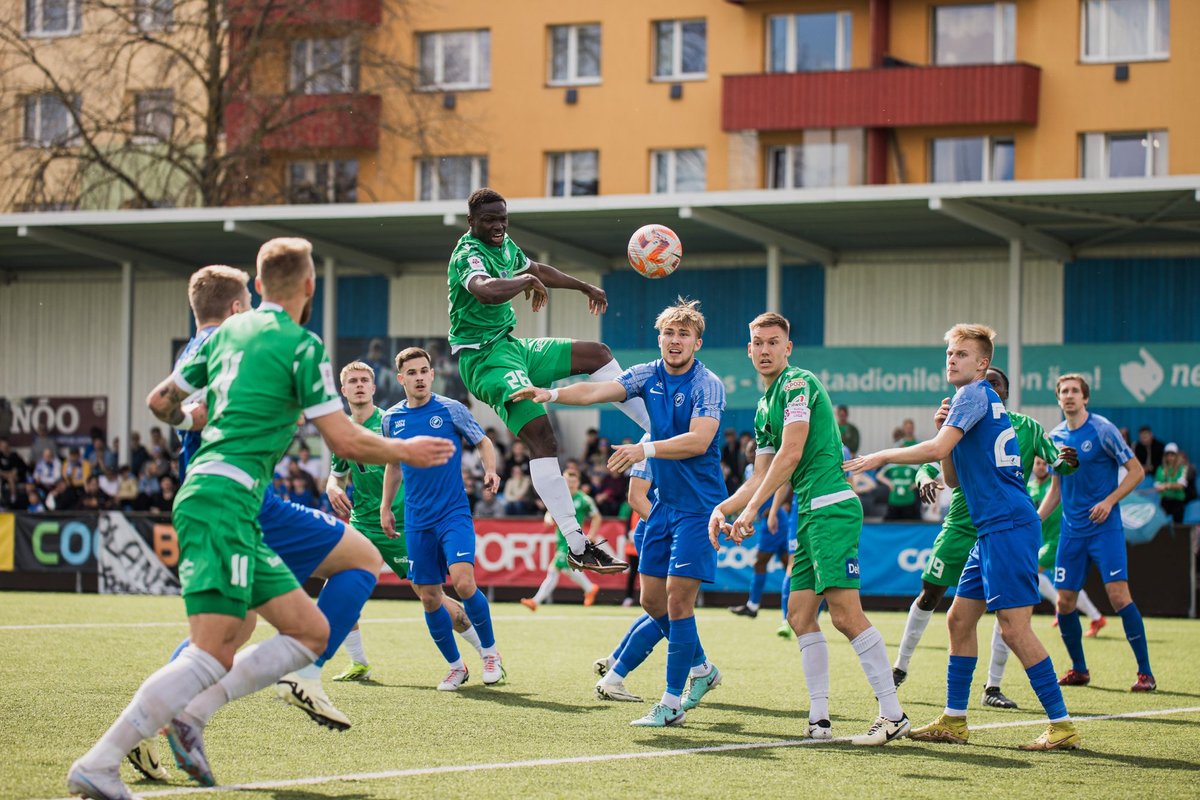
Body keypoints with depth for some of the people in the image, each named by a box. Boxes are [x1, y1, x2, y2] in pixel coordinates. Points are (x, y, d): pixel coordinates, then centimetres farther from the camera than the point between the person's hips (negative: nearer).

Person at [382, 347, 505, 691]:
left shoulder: (451, 409, -3)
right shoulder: (391, 419, 7)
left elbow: (483, 442, 7)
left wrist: (491, 471, -12)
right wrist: (385, 506, 19)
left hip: (454, 513, -4)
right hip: (417, 521, 4)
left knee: (463, 581, -21)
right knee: (429, 596, 2)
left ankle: (490, 653, -1)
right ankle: (455, 667, 18)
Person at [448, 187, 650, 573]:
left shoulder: (505, 245, 11)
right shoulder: (468, 254, -19)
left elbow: (539, 270, 32)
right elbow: (486, 291, -42)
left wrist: (586, 288, 40)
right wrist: (527, 282, -26)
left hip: (511, 346, 10)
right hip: (484, 357, -10)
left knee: (597, 353, 11)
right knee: (540, 432, -24)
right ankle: (576, 546, -28)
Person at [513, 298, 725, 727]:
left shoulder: (708, 385, -12)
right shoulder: (649, 376, 5)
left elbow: (699, 440, -24)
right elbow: (597, 391, -6)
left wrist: (647, 449, -34)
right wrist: (552, 394, -22)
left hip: (698, 506, -7)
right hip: (664, 501, 7)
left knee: (678, 596, -10)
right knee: (652, 598, 9)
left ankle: (673, 703, -5)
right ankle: (701, 668, 30)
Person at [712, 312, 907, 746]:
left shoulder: (797, 383, -6)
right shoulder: (764, 408, 23)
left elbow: (791, 453, -15)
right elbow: (761, 477, 26)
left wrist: (751, 508, -16)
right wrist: (722, 509, 11)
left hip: (832, 507, -10)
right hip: (810, 515, 10)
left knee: (845, 613, -16)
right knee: (800, 614, 7)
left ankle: (893, 714, -14)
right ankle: (819, 718, 8)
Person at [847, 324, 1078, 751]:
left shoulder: (975, 395, -7)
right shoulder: (977, 401, 22)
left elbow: (937, 449, -19)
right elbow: (953, 478, 23)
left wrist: (882, 457, -7)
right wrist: (942, 426, 9)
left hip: (1008, 526, -11)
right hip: (993, 529, 11)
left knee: (1014, 627, -12)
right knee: (959, 619, 13)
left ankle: (1062, 725, -11)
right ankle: (954, 720, 18)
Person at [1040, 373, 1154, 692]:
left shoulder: (1102, 430, -7)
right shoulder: (1055, 437, 9)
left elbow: (1136, 471, -5)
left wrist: (1109, 501, -16)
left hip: (1105, 528, -5)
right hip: (1072, 531, 5)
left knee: (1118, 595, -14)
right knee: (1064, 602, 2)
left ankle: (1145, 672, -8)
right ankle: (1079, 669, 21)